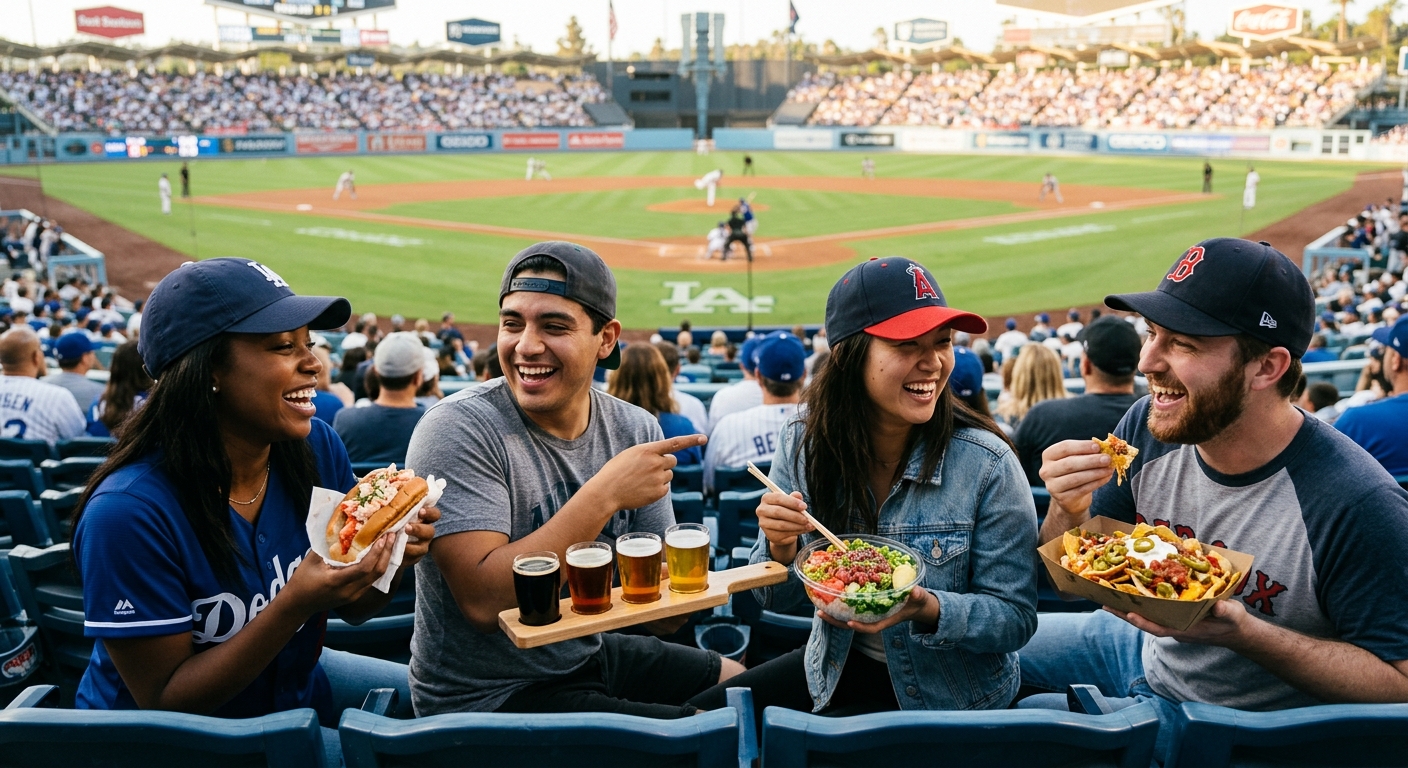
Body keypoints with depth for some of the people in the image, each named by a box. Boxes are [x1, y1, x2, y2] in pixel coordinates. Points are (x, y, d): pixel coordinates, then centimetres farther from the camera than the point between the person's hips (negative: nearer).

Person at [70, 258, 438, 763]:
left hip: (293, 681, 6)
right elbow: (165, 701, -23)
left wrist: (387, 562, -25)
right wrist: (295, 606, -36)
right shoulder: (132, 512, -29)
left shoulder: (315, 448, -12)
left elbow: (353, 610, -2)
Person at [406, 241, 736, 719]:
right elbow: (483, 601, -29)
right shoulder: (459, 429, -19)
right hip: (486, 696, -6)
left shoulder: (635, 432, -4)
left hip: (590, 657, 6)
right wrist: (605, 493, -29)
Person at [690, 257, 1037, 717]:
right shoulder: (804, 445, -11)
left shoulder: (987, 465, -20)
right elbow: (776, 601, -2)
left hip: (949, 695, -4)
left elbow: (1016, 618, -13)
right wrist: (781, 549, -24)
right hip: (839, 665, 4)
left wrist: (927, 609, -32)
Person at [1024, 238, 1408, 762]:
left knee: (1029, 719, -19)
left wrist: (1243, 634, -36)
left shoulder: (1358, 504, -31)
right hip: (1143, 650, 6)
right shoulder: (1148, 428, -13)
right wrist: (1069, 513, -27)